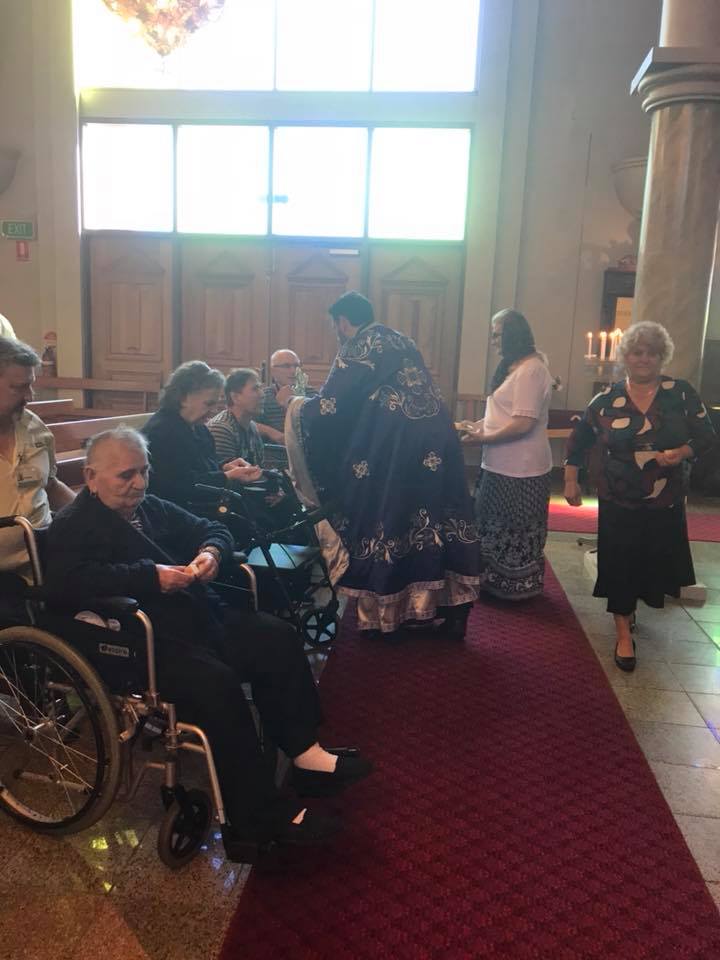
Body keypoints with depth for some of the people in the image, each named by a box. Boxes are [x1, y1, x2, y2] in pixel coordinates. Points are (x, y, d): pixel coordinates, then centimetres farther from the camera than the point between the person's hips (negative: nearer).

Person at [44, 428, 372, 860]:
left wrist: (212, 551, -4)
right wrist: (152, 576, -27)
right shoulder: (73, 526, -3)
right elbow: (69, 580, -23)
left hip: (200, 617, 9)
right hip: (145, 641, -9)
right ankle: (261, 817, -20)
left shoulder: (154, 508, 19)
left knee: (279, 639, -5)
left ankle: (303, 750, 0)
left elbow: (214, 529, 22)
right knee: (217, 683, -30)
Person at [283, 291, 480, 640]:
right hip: (435, 442, 7)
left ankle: (386, 614, 17)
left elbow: (328, 408, -5)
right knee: (435, 520, 11)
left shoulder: (356, 349, -2)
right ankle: (452, 611, 17)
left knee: (387, 519, 6)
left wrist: (296, 404, 18)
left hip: (395, 448, -7)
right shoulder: (400, 341, 21)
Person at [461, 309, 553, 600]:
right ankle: (496, 580, 29)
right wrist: (480, 425, 6)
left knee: (511, 531, 5)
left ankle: (513, 587, 20)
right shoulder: (516, 366, 13)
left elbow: (523, 423, -25)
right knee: (496, 525, 17)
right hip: (505, 464, 9)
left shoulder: (531, 369, -18)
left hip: (520, 469, -9)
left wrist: (484, 438, -17)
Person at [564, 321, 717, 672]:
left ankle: (628, 608, 41)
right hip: (619, 502, -1)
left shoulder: (681, 393, -4)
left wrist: (682, 453, -20)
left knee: (655, 562, 13)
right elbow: (579, 439, 6)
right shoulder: (607, 399, -3)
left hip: (666, 502, 1)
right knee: (620, 564, 2)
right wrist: (571, 481, 5)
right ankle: (624, 633, 16)